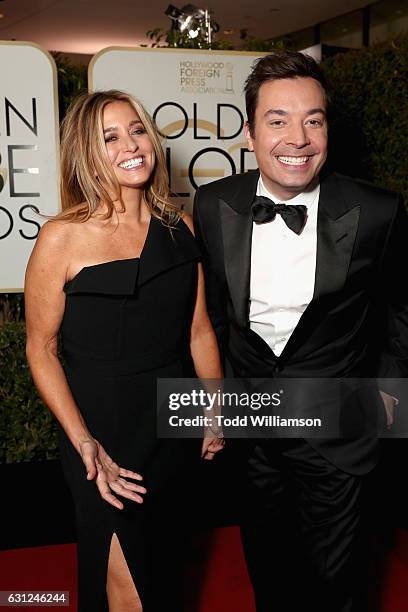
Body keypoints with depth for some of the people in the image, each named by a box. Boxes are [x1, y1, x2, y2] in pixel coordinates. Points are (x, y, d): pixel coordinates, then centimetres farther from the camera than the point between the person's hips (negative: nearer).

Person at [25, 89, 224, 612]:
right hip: (101, 429, -4)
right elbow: (41, 349, -10)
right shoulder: (62, 237, -13)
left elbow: (198, 330, 7)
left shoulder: (179, 229, -1)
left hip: (172, 423, 5)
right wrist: (84, 443, -18)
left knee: (163, 564, 23)